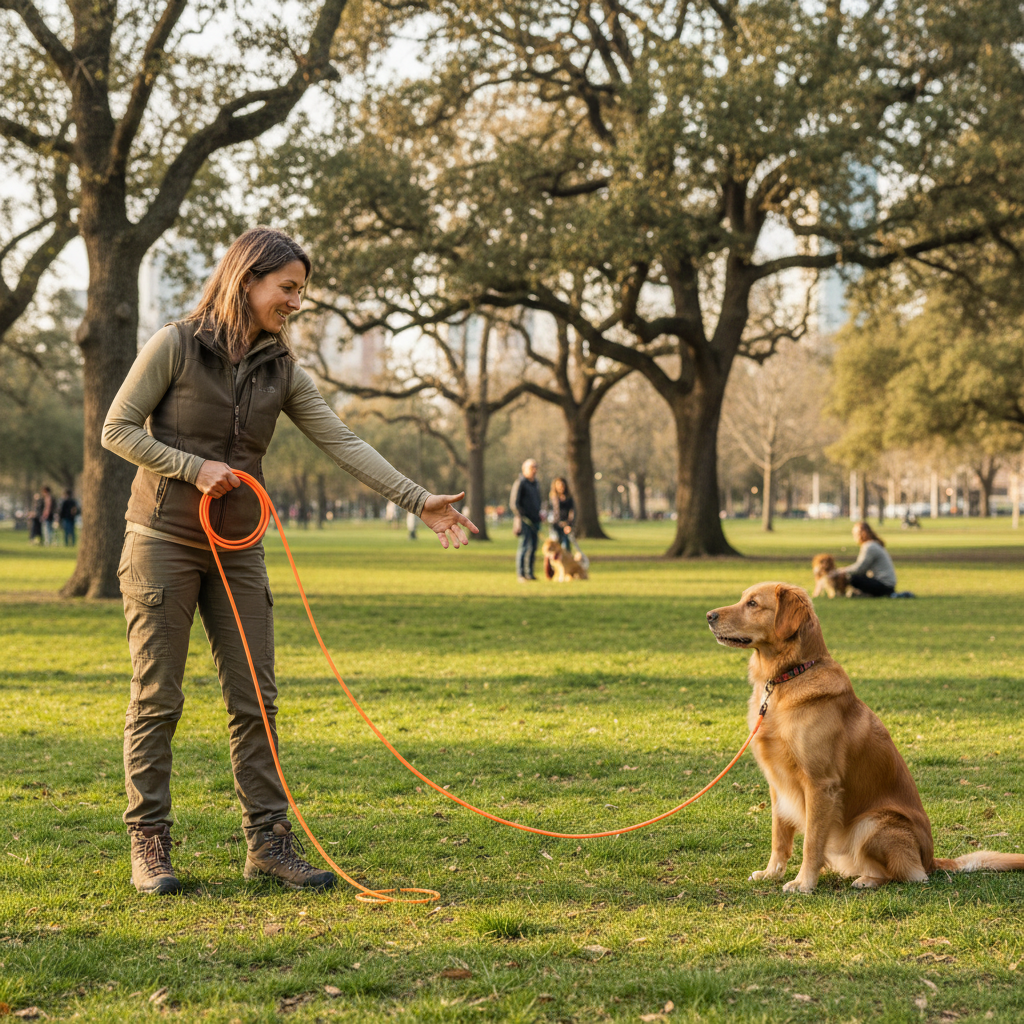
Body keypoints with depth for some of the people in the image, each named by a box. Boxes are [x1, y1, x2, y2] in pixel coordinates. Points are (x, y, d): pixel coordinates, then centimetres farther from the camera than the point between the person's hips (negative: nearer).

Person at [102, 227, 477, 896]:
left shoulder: (282, 371, 6)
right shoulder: (176, 345, -7)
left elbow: (344, 444, -1)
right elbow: (118, 429, -5)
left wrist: (419, 500, -10)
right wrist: (194, 467, -17)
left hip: (237, 551, 5)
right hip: (163, 544, -5)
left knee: (255, 699, 4)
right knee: (157, 698, 0)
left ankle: (268, 840, 11)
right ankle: (149, 845, 8)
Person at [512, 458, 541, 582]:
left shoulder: (536, 484, 16)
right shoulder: (520, 483, -8)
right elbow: (514, 504, -11)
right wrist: (521, 517, -16)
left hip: (534, 521, 7)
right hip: (524, 521, -7)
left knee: (533, 547, 7)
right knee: (524, 546, -11)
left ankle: (529, 573, 12)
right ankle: (520, 574, -9)